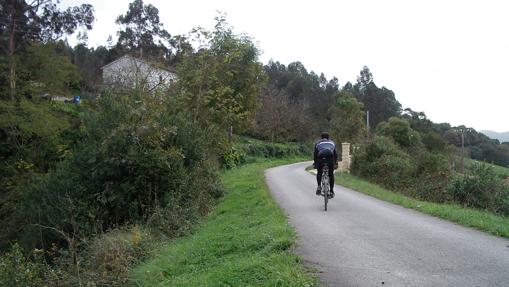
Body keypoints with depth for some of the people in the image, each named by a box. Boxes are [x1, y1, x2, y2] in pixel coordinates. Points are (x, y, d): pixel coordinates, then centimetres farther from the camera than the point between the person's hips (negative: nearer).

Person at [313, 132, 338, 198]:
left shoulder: (318, 143, 26)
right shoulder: (332, 143, 31)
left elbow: (315, 154, 21)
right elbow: (335, 154, 30)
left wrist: (315, 163, 29)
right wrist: (335, 163, 37)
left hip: (321, 158, -1)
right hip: (330, 159, 1)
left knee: (319, 173, 23)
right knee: (331, 175, 19)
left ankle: (319, 186, 3)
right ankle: (331, 191, 18)